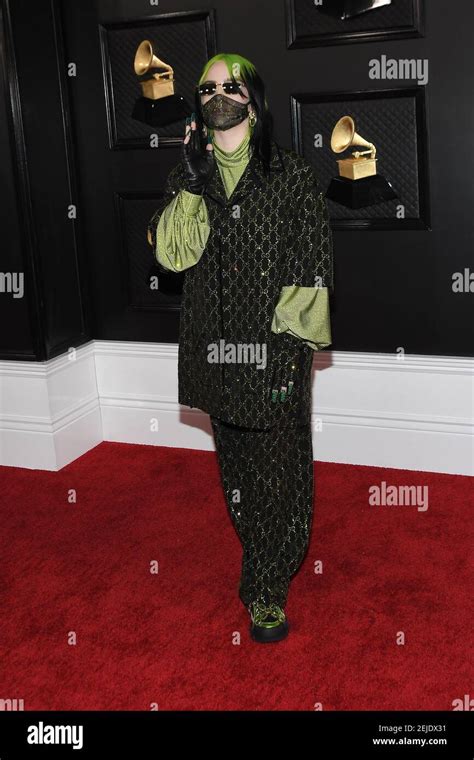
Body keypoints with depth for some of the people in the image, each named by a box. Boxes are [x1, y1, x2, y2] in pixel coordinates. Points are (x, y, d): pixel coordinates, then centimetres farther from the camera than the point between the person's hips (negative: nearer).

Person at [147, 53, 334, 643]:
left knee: (278, 463, -1)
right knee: (236, 461, 14)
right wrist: (192, 185, -10)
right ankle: (264, 564, 32)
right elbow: (168, 252, 0)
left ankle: (266, 588, 11)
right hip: (215, 345, 4)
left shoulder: (292, 174, 0)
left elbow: (312, 262, -3)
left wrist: (295, 336, -11)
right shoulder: (185, 176, 11)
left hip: (275, 346, -3)